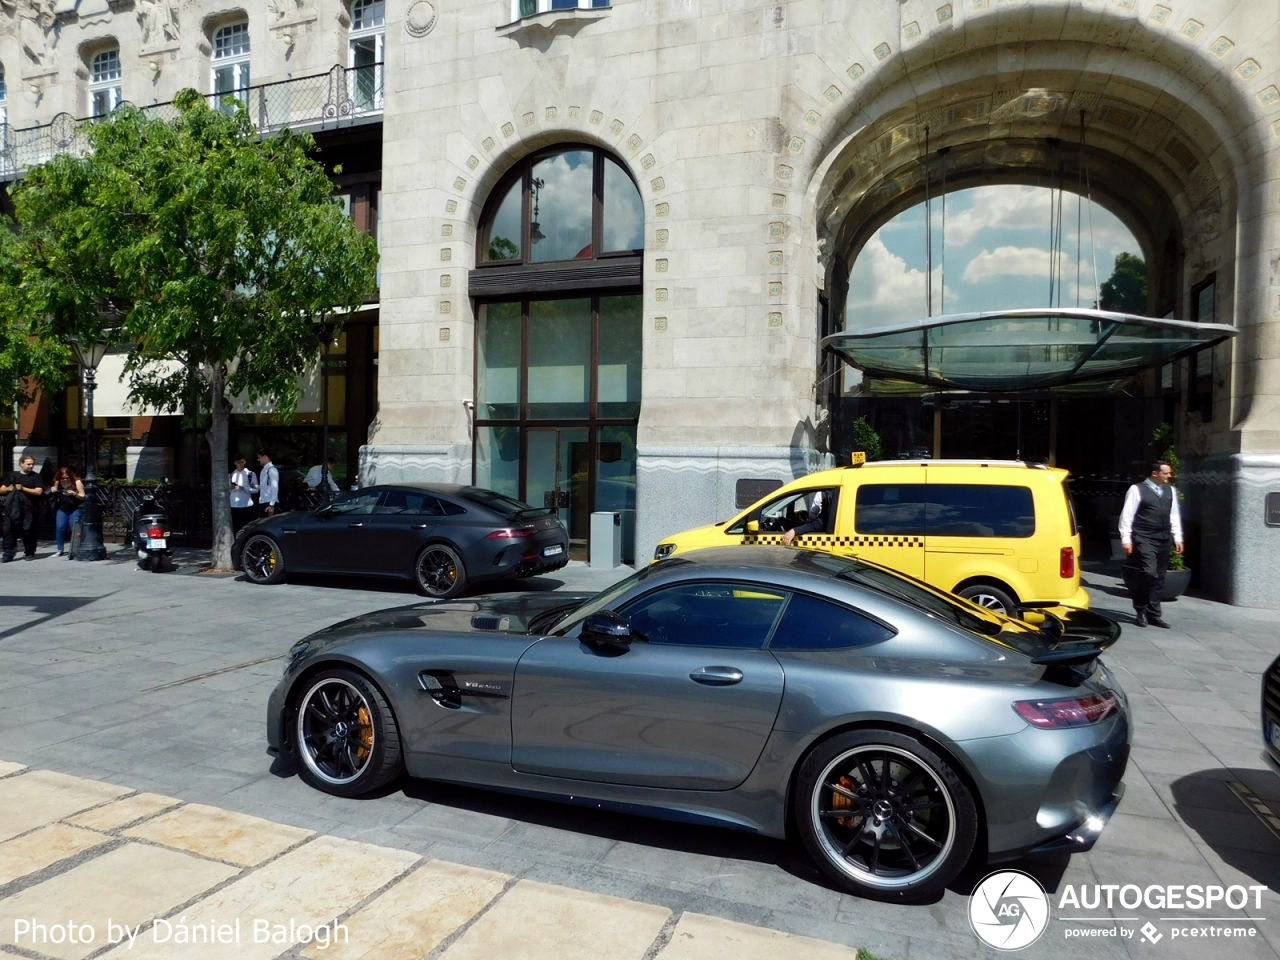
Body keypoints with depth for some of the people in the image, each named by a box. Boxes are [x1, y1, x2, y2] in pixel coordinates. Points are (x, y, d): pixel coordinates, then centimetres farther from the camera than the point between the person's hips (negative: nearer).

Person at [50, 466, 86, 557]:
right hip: (61, 509, 4)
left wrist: (74, 493, -23)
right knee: (59, 528, -2)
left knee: (74, 529, -6)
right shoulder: (57, 483, 3)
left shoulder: (76, 482, -7)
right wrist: (53, 491, -2)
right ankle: (60, 550, 7)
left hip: (75, 509, -4)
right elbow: (55, 494, 19)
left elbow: (83, 496, -7)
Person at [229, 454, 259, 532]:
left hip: (246, 505, -3)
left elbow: (256, 489, -3)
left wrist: (243, 488, -15)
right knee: (234, 527, 5)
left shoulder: (251, 474, 2)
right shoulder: (231, 475, 13)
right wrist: (231, 488, -6)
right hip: (234, 506, 3)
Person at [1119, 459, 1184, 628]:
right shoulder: (1137, 490, -6)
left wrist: (1177, 538, 12)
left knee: (1159, 578, 8)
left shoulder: (1170, 491, 13)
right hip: (1144, 539, -6)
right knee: (1149, 573, -16)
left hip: (1164, 539, 6)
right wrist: (1126, 539, -12)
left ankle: (1153, 614, 16)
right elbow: (1127, 516, -8)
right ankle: (1141, 612, -1)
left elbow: (1174, 515, 18)